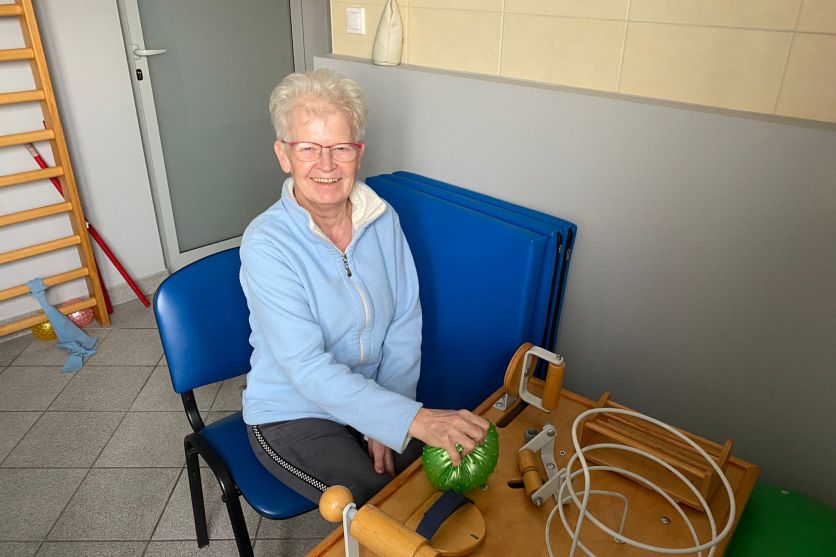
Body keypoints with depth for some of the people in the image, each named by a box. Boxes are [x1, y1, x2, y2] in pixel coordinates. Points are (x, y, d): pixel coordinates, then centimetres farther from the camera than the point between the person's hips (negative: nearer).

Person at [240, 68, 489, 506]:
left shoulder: (382, 219, -6)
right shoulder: (265, 244, -21)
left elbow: (405, 322, -4)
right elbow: (309, 370, -28)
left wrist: (384, 419, -12)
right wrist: (413, 419, -37)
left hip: (373, 395, 4)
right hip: (292, 415, -4)